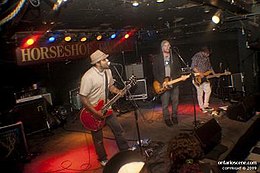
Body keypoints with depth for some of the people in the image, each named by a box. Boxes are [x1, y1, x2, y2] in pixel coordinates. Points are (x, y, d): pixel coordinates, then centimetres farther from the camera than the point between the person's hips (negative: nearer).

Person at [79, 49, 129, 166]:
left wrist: (119, 92, -7)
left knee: (118, 129, 15)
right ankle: (103, 159, 32)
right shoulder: (88, 77, -27)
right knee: (98, 138, 10)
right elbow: (83, 98, -24)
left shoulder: (107, 71, -3)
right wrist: (95, 112, -23)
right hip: (93, 111, -6)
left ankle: (125, 150, 36)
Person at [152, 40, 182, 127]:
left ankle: (174, 116, 26)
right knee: (165, 104, 0)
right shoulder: (157, 58, 0)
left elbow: (179, 69, 11)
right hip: (163, 84, -3)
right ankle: (167, 118, 15)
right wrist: (162, 82, -14)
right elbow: (155, 72, -5)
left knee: (175, 102, 9)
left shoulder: (174, 57, 11)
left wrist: (174, 78, -6)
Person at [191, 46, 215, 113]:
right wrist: (199, 73, -26)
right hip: (198, 78, -8)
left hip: (205, 77, 8)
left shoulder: (207, 57, 13)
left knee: (208, 91, 5)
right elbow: (193, 67, -19)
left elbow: (209, 67, 21)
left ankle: (205, 105, 17)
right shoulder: (196, 56, -11)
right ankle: (202, 107, 6)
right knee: (200, 93, -3)